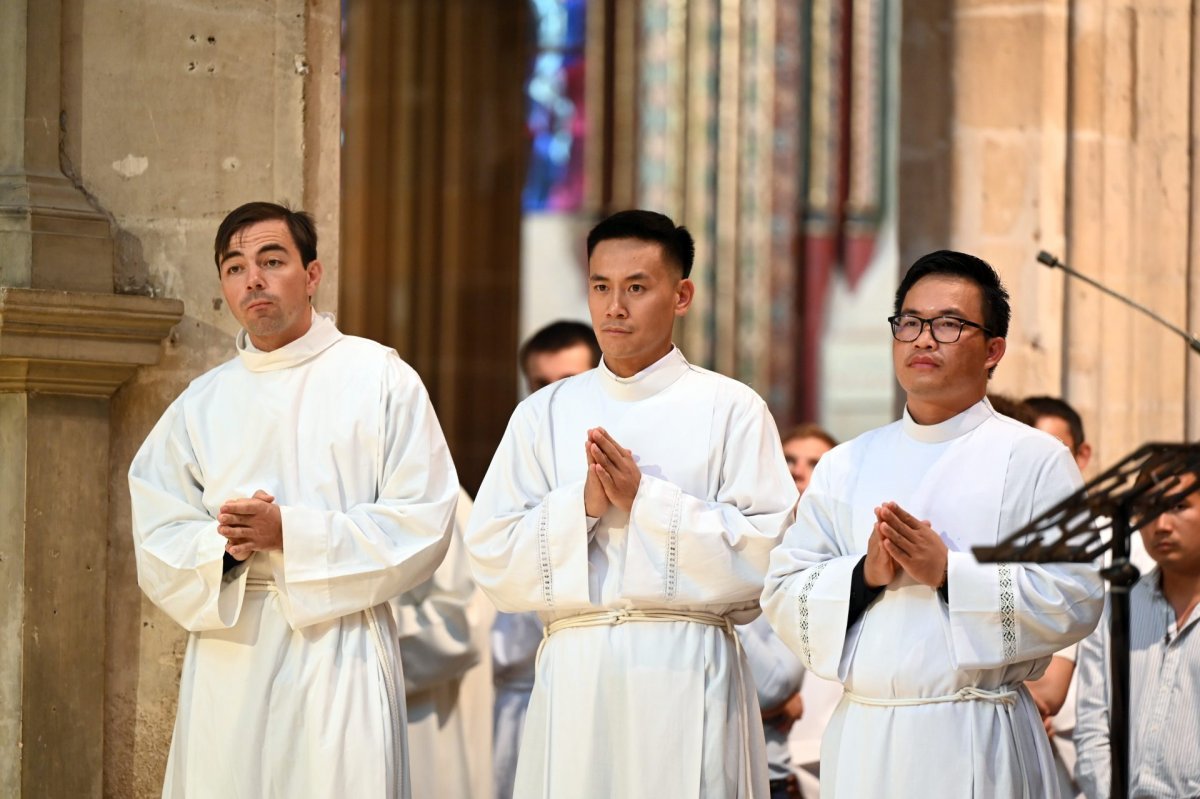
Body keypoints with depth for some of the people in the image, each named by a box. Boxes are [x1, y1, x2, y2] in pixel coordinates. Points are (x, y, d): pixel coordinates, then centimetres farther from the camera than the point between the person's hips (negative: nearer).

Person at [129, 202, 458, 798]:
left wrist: (289, 532, -13)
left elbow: (423, 523, -4)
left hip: (337, 653, -3)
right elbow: (157, 545, 9)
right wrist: (224, 545, -13)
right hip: (227, 657, 3)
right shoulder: (200, 405, 14)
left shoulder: (379, 378, 4)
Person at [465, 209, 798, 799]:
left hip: (689, 675, -2)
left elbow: (763, 551, -6)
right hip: (574, 675, 2)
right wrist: (583, 505, -10)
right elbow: (492, 557, 5)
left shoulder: (730, 410, 4)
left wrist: (646, 499, -11)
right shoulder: (545, 414, 13)